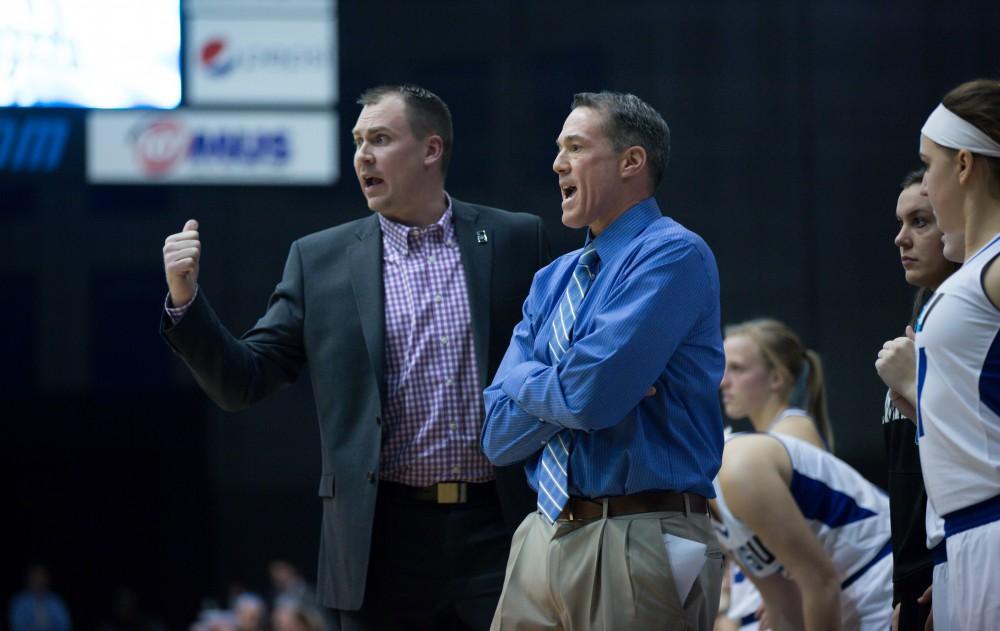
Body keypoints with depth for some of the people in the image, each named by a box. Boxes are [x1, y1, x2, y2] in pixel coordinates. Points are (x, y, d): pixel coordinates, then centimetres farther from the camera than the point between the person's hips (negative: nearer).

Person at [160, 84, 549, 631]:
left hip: (498, 526, -1)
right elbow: (243, 382, 5)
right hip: (384, 539, 1)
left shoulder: (514, 241, 6)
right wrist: (185, 298, -10)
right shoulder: (320, 259, 8)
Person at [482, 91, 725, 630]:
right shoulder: (551, 282, 15)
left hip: (639, 544, -7)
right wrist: (567, 384, -8)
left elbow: (591, 396, -20)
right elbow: (499, 434, 8)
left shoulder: (675, 256, -8)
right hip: (545, 539, 7)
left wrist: (527, 383, 0)